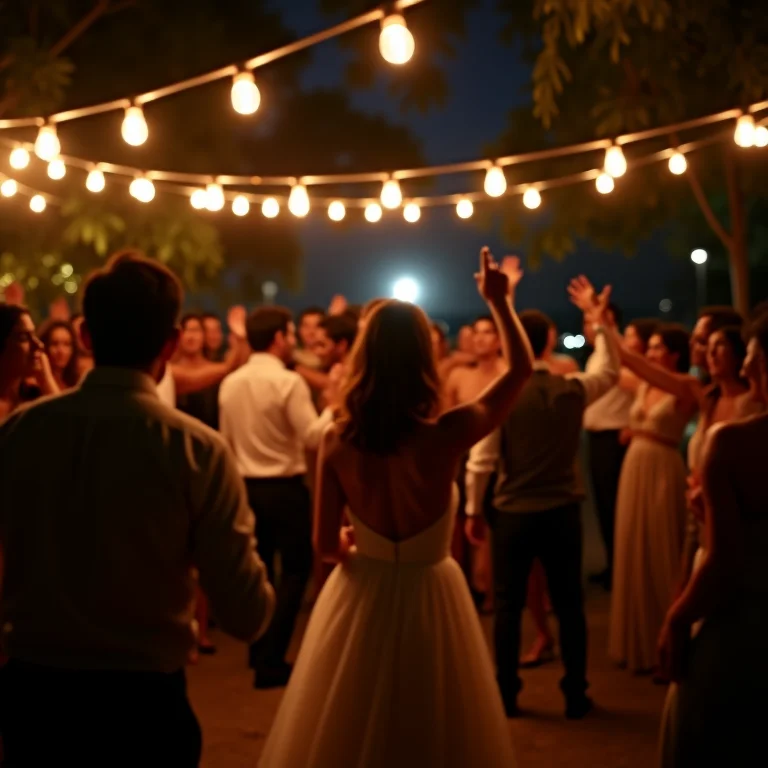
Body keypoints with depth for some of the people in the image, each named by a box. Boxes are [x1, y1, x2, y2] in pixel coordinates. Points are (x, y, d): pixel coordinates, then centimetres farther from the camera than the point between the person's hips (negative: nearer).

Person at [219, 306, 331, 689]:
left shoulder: (230, 382, 4)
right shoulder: (288, 381, -16)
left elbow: (226, 439, 11)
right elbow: (313, 436, -21)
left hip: (247, 487, 7)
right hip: (285, 487, -7)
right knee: (294, 570, 2)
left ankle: (259, 652, 28)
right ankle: (270, 661, -2)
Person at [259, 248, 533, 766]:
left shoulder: (337, 441, -13)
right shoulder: (447, 435, -20)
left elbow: (326, 544, -3)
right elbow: (521, 368, -4)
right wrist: (499, 302, 7)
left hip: (361, 597, 2)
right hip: (430, 597, -2)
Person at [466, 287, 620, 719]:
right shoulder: (574, 390, -5)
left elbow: (481, 462, -11)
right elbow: (611, 372, 16)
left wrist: (474, 511, 0)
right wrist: (601, 326, 23)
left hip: (512, 513, -2)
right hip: (562, 512, 2)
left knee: (509, 605, 9)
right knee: (569, 604, 12)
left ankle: (507, 696, 14)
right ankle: (576, 696, 17)